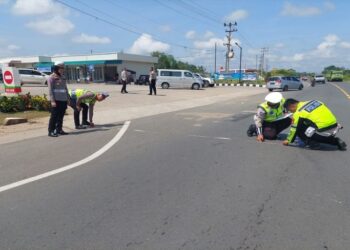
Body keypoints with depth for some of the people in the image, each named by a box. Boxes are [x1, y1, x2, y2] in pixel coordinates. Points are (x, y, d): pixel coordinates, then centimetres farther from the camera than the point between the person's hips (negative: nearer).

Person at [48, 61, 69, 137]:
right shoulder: (52, 77, -5)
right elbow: (50, 90, -10)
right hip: (56, 100, -7)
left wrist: (68, 98, 16)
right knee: (54, 116, -3)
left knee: (61, 116, 11)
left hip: (63, 100, 7)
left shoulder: (62, 77, 15)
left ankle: (59, 129, 21)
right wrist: (52, 100, -17)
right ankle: (51, 131, 3)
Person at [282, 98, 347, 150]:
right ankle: (337, 141, 17)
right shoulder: (312, 101, 16)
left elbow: (294, 129, 1)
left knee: (299, 130, 5)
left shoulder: (298, 113, -5)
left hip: (323, 131, -8)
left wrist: (288, 140, 15)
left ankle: (313, 143, -2)